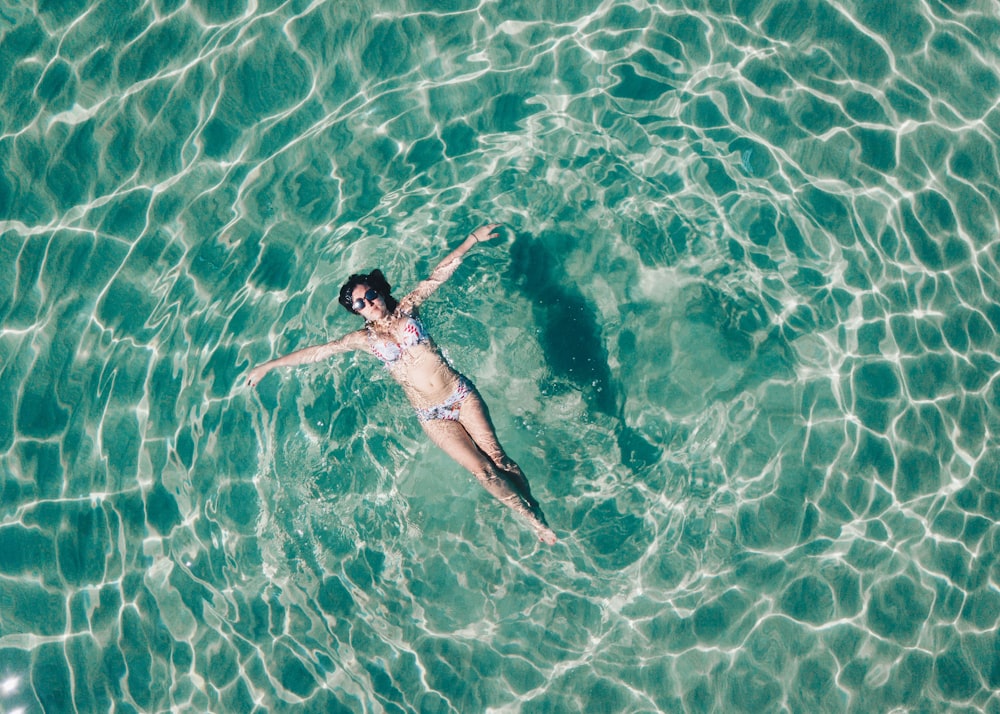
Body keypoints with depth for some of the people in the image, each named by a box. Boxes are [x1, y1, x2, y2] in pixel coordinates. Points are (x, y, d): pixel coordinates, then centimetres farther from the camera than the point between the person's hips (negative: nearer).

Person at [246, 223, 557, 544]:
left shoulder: (406, 309, 2)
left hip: (461, 393, 0)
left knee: (499, 457, -2)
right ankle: (532, 518, 9)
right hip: (433, 416, 0)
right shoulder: (365, 338, 1)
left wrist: (472, 239, -12)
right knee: (482, 470, -4)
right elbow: (315, 352, 3)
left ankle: (537, 512, 13)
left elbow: (439, 273, -3)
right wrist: (268, 365, 5)